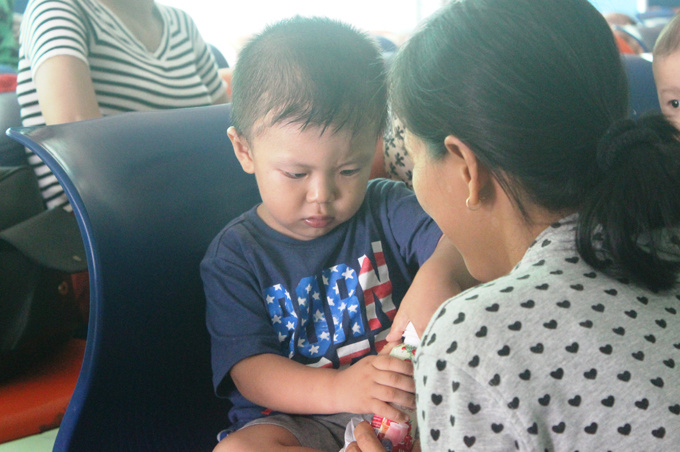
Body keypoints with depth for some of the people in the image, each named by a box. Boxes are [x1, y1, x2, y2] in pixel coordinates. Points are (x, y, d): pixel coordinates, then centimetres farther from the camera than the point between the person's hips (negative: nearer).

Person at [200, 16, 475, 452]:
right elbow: (250, 370, -11)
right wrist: (337, 389, -31)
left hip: (404, 405, 0)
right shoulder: (236, 255, -3)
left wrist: (440, 272, -41)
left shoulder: (388, 210, 2)